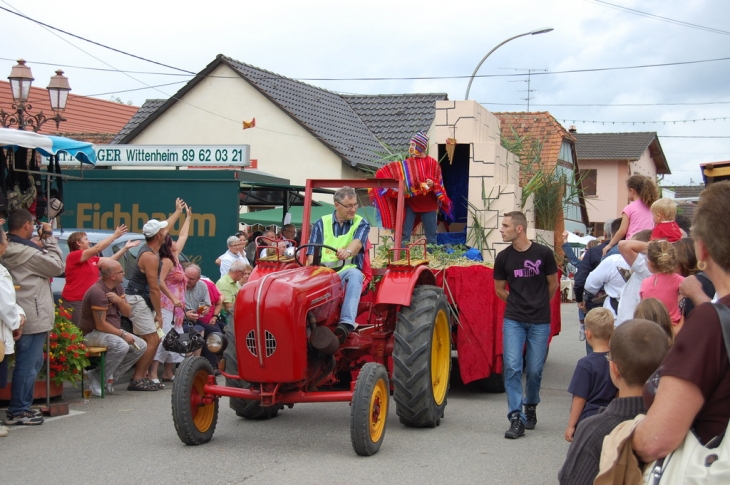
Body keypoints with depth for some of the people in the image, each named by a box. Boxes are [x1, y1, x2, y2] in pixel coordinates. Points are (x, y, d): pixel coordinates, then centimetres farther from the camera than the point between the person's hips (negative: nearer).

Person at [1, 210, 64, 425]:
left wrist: (41, 243, 8)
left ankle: (23, 406, 23)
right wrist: (49, 239, -3)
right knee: (28, 365, -4)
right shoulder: (28, 252, -18)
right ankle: (17, 411, 1)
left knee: (33, 363, 18)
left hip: (23, 316, 10)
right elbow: (57, 266, -8)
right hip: (33, 317, -10)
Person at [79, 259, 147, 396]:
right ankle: (97, 378, -17)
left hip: (112, 332, 10)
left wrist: (119, 300, -16)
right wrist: (122, 334, -19)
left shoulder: (117, 288, 7)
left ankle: (109, 374, -2)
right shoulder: (97, 292, -22)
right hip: (92, 334, -10)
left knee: (141, 346, -1)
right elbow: (101, 325, -24)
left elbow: (128, 313, 4)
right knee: (121, 345, -34)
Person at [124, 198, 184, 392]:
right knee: (151, 340, -12)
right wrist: (159, 313, -14)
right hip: (137, 301, -10)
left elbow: (166, 227, 29)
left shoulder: (150, 249, 9)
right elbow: (154, 288, -19)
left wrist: (178, 212, 43)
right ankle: (136, 380, -10)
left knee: (154, 339, 10)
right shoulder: (150, 256, -21)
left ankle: (143, 376, 12)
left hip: (143, 301, 10)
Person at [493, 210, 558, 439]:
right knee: (512, 367, -10)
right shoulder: (503, 257, -1)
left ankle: (531, 406, 32)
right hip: (513, 320, 1)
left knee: (534, 370, 6)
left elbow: (553, 284, 8)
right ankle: (516, 418, -6)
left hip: (540, 321, -1)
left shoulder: (543, 253, -6)